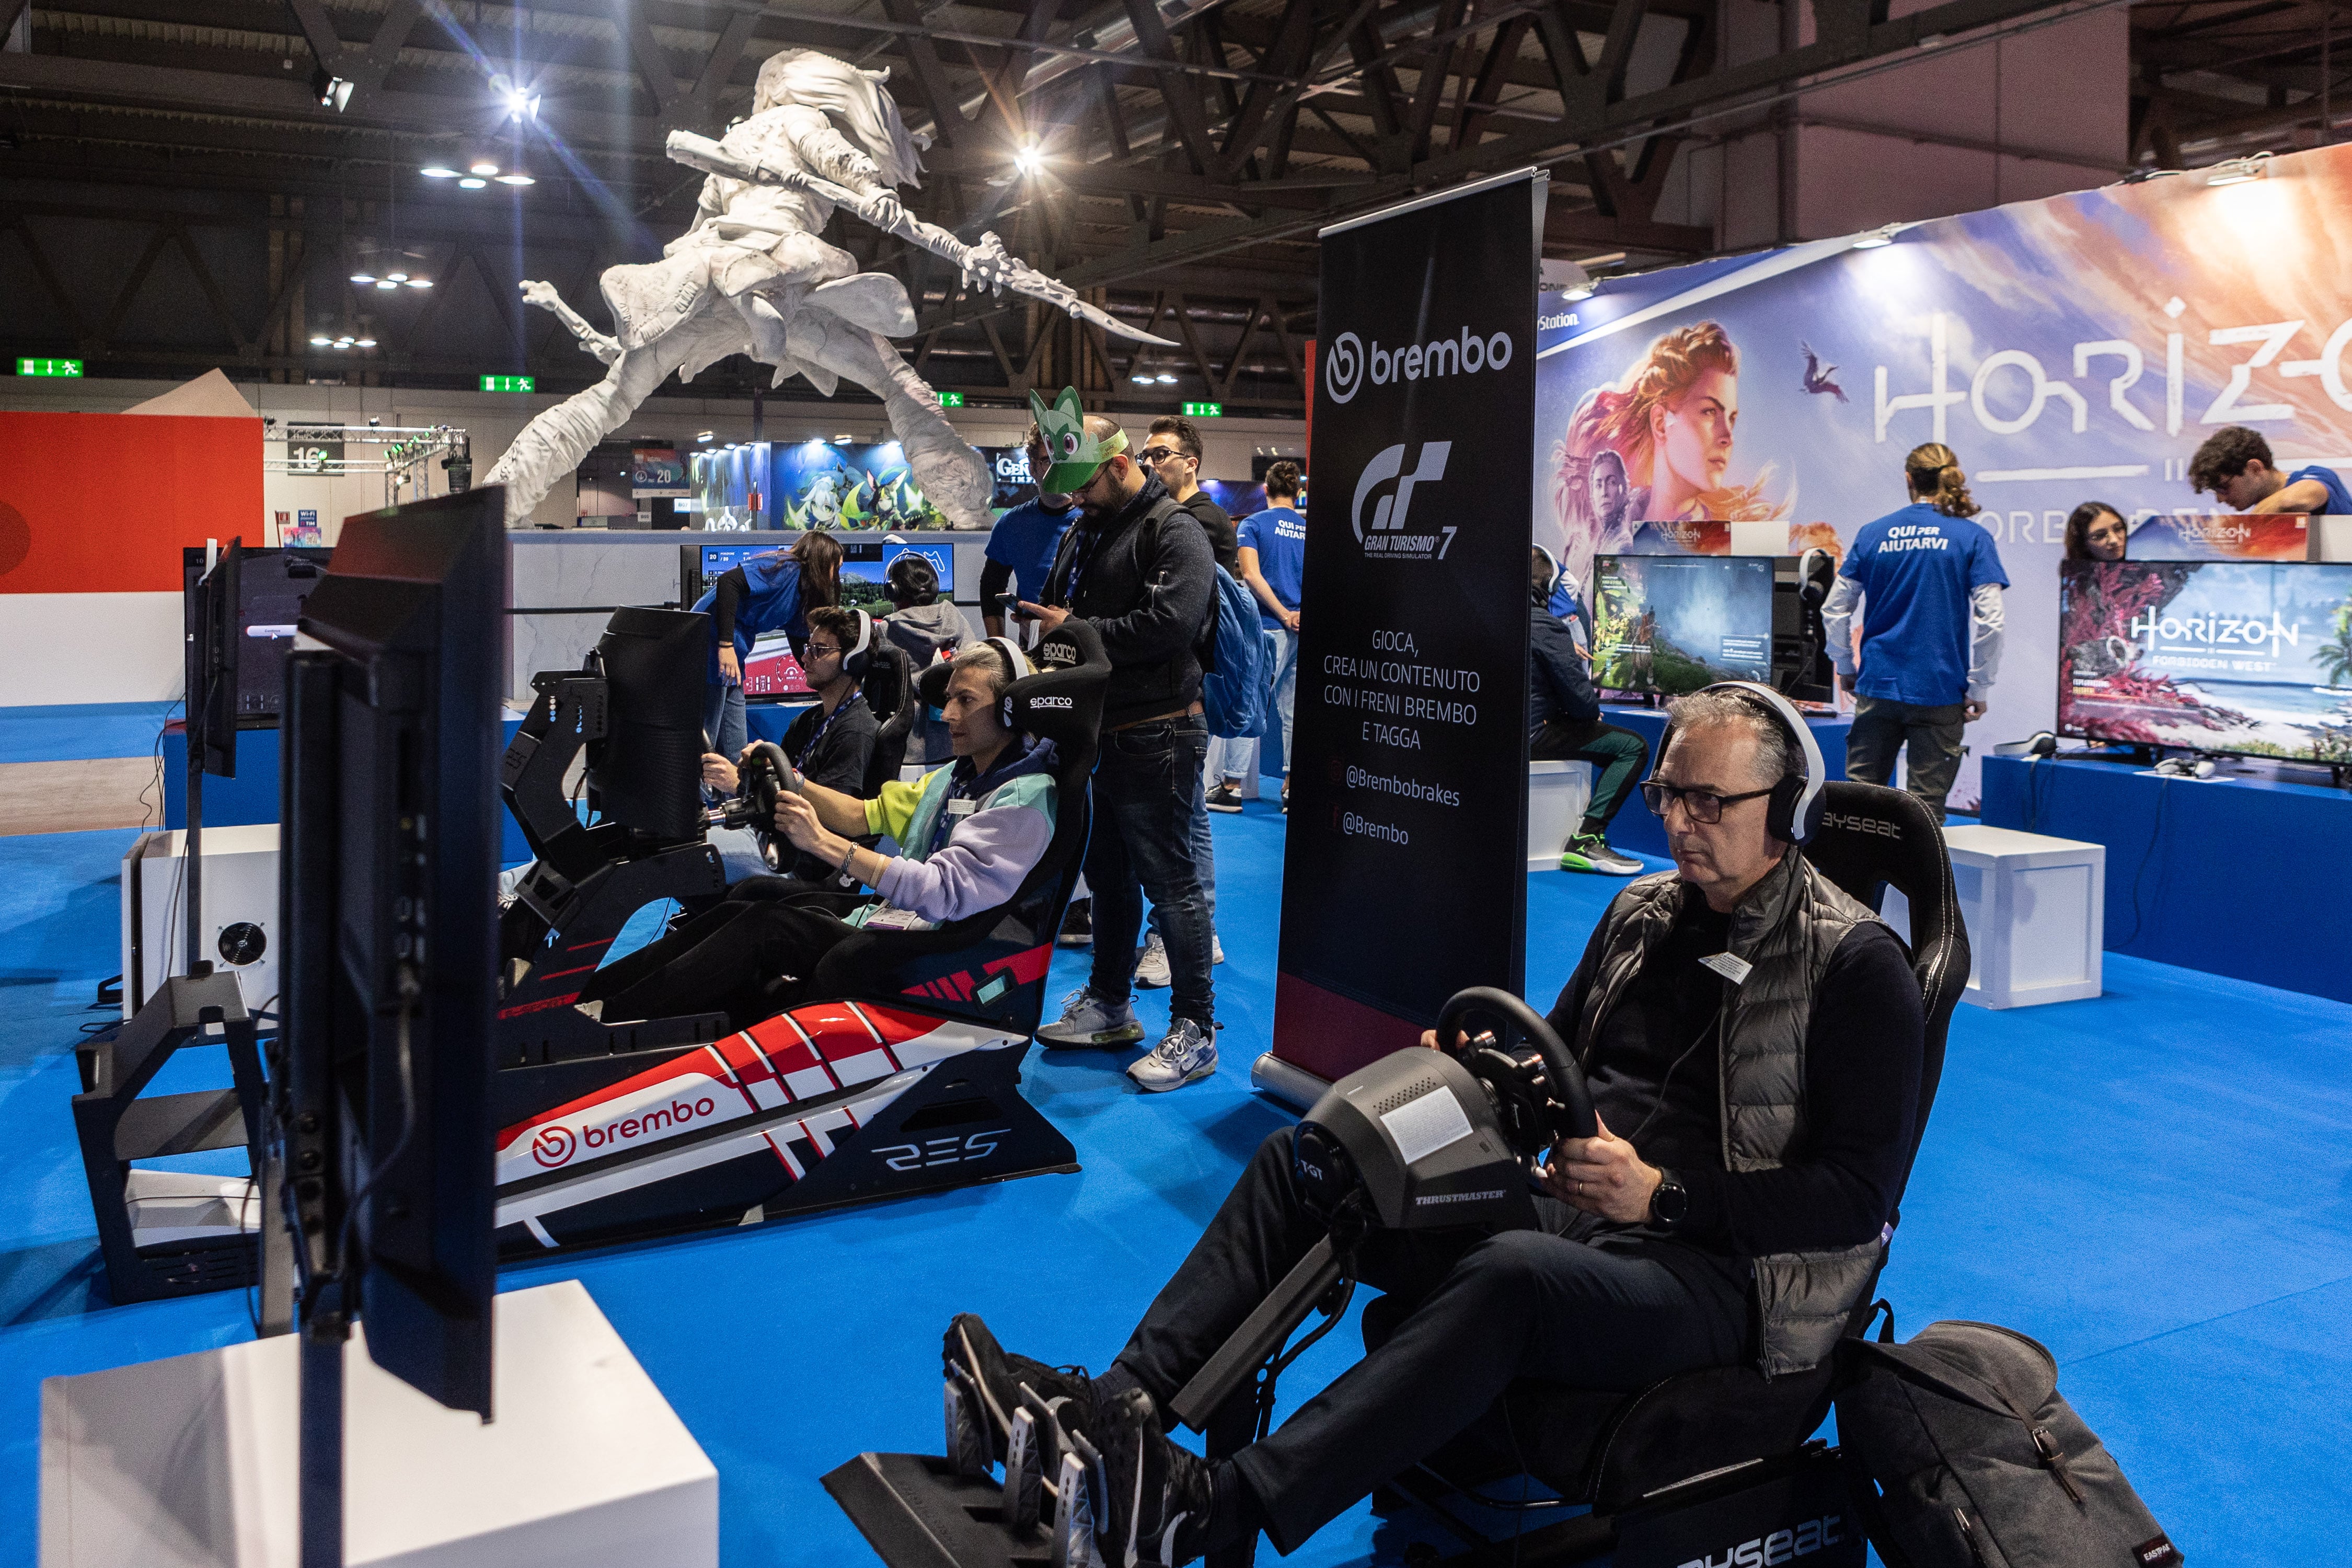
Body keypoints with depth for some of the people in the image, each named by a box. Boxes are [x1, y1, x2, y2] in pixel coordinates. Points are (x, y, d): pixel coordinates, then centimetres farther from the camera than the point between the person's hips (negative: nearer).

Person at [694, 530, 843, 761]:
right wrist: (726, 644, -26)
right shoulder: (785, 569, -11)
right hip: (713, 644, -10)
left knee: (735, 751, 13)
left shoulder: (801, 595, 17)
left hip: (731, 656, 10)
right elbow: (729, 581, -23)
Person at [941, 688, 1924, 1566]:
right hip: (1565, 1208, 7)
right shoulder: (1643, 911, 13)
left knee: (1511, 1273, -40)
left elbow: (1860, 1196, -11)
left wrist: (1664, 1196, -19)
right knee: (1303, 1159, -7)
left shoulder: (1856, 966, -7)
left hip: (1713, 1273, -7)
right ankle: (1118, 1408, -23)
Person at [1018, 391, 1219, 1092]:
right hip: (1095, 735, 9)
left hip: (1154, 739, -9)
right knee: (1108, 875, 18)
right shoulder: (1085, 530, 17)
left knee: (1170, 882, -4)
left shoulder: (1175, 533, -12)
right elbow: (1055, 605, 26)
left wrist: (1076, 630, -17)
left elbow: (1168, 624, -26)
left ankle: (1195, 1031, 5)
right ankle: (1109, 1006, 32)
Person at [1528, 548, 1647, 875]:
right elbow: (1580, 696, -17)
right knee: (1634, 747, -7)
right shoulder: (1545, 625, -17)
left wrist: (1564, 646, 29)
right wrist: (1594, 710, 5)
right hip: (1532, 735, -10)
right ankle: (1586, 839, -12)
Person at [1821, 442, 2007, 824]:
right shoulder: (1972, 538, -2)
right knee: (1925, 804, 3)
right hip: (1939, 692, -2)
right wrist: (1978, 688, -1)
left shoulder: (1873, 534, 5)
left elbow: (1834, 611, 5)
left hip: (1877, 686, 2)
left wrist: (1845, 668, 17)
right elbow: (1990, 621, -9)